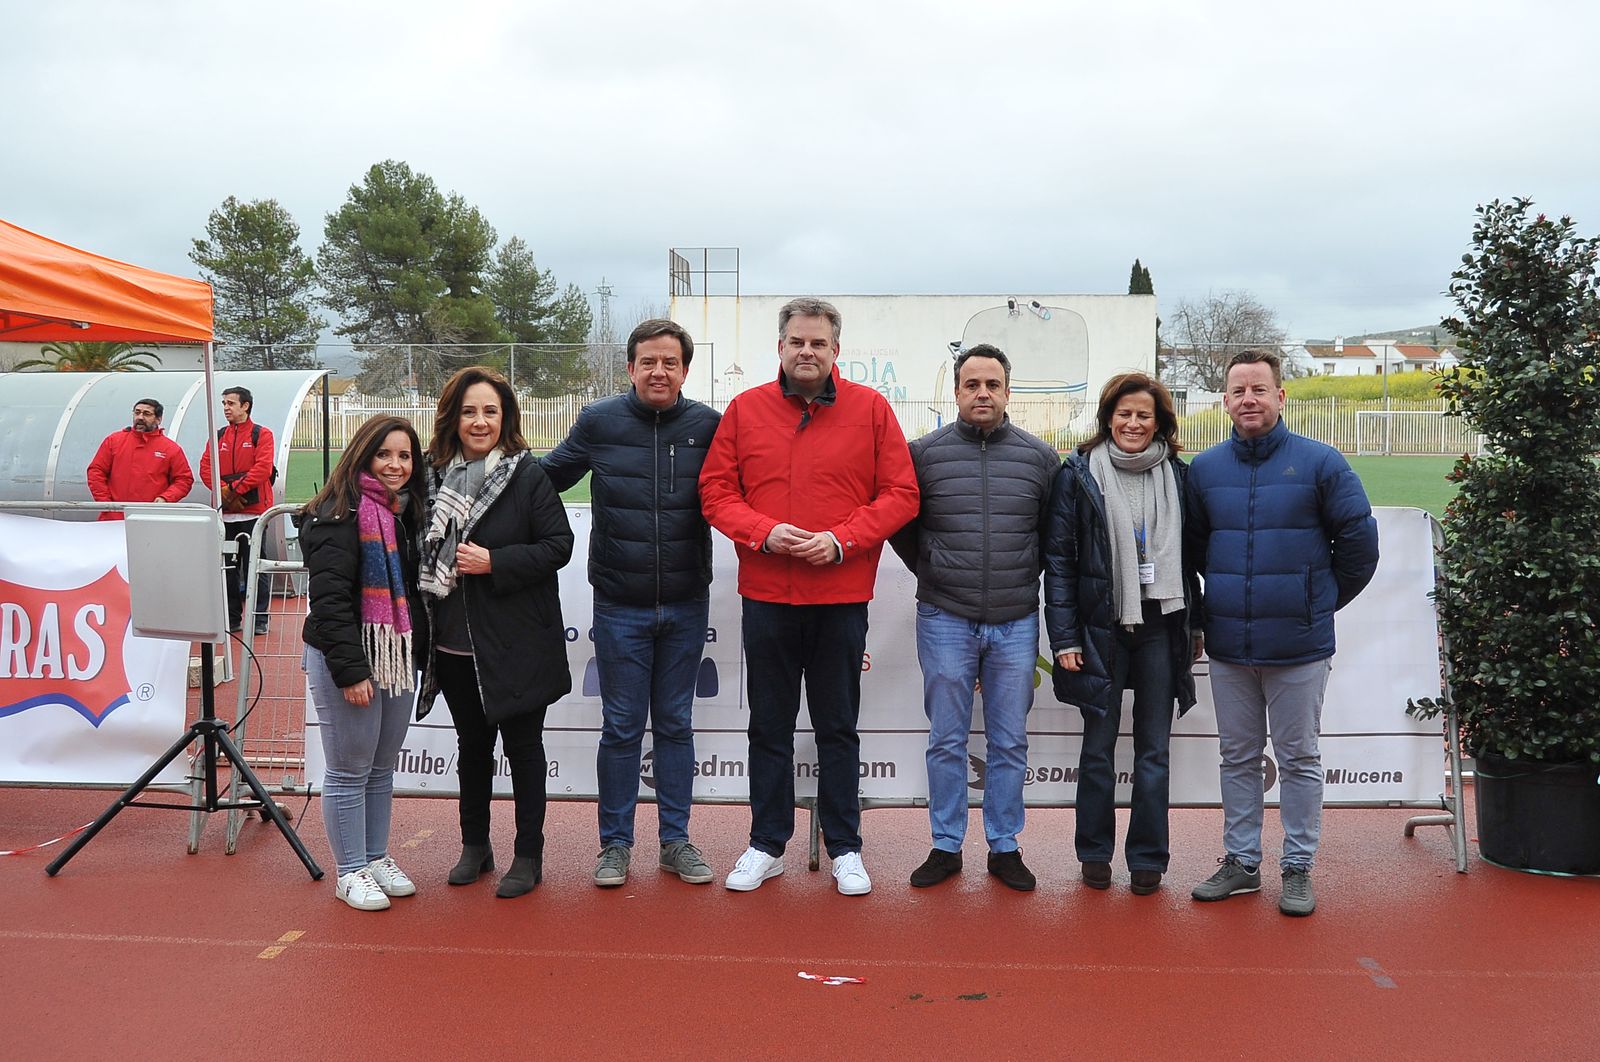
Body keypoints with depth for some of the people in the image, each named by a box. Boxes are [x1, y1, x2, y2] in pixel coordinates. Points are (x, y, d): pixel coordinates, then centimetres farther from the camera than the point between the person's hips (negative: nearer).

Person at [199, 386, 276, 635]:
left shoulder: (262, 434, 2)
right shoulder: (218, 436, 15)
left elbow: (262, 468, -11)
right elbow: (206, 468, 6)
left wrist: (234, 489, -14)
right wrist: (224, 492, -10)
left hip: (253, 511, -5)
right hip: (225, 512, 5)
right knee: (227, 567, 8)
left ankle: (259, 619, 3)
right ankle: (231, 618, 15)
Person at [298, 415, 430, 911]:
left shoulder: (407, 513, 12)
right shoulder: (339, 514, -12)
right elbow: (329, 598, -18)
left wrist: (419, 654, 10)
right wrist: (350, 670, -21)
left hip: (397, 658, 8)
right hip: (347, 659, -7)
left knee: (383, 768, 15)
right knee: (350, 771, 2)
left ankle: (377, 858, 27)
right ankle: (351, 872, 13)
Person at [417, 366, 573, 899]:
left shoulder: (528, 474, -9)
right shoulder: (434, 475, 3)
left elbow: (559, 546, -11)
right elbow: (422, 551, 13)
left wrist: (493, 563, -20)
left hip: (516, 643, -4)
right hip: (455, 641, 5)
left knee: (522, 745, 7)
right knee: (472, 745, 18)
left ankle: (528, 856, 19)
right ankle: (474, 846, 33)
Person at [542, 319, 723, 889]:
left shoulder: (708, 425, -2)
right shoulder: (599, 421, -3)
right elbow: (545, 478, 9)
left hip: (686, 605, 1)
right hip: (619, 606, -1)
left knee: (676, 725, 12)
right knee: (621, 729, 6)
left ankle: (676, 840, 24)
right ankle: (615, 844, 20)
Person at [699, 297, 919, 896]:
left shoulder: (870, 409, 0)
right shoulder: (745, 409, 4)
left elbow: (900, 495, -2)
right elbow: (716, 491, 3)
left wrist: (842, 540, -14)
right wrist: (764, 531, -14)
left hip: (841, 598, -1)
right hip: (765, 597, 1)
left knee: (838, 729, 10)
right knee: (769, 728, 11)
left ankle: (844, 849, 23)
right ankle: (767, 846, 25)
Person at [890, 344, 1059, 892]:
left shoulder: (1040, 457, 3)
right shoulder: (924, 453, 0)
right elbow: (899, 525, 10)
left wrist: (1024, 578, 11)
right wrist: (932, 576, 8)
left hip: (1016, 623, 1)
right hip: (944, 621, -1)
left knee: (1009, 743, 8)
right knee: (946, 741, 6)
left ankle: (1004, 847, 20)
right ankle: (946, 846, 18)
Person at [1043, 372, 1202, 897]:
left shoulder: (1178, 476, 8)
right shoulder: (1079, 474, -1)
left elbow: (1189, 557, 12)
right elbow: (1058, 558, -3)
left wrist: (1195, 627, 8)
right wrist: (1065, 637, -8)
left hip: (1161, 626, 2)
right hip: (1101, 627, -2)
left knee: (1154, 750, 6)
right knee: (1099, 746, 7)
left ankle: (1148, 857, 17)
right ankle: (1095, 853, 20)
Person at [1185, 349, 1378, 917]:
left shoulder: (1320, 462, -5)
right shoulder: (1204, 468, 5)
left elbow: (1359, 539, 0)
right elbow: (1193, 544, 17)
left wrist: (1323, 600, 7)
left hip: (1299, 643, -3)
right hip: (1227, 644, 3)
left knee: (1299, 759, 6)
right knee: (1238, 758, 12)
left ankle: (1298, 868, 17)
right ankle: (1241, 861, 23)